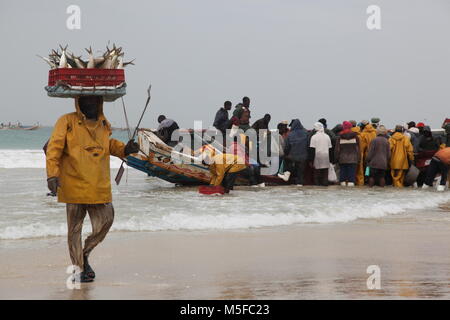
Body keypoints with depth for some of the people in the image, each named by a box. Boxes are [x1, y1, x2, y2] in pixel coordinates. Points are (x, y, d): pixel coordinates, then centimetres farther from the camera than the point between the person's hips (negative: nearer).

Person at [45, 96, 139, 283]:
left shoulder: (103, 124, 11)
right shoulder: (67, 122, -4)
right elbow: (54, 148, -8)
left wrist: (124, 149, 7)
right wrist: (52, 174, -18)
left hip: (100, 188, 5)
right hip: (74, 187, -5)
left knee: (105, 222, 6)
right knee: (75, 228, 4)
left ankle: (84, 255, 30)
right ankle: (78, 269, 17)